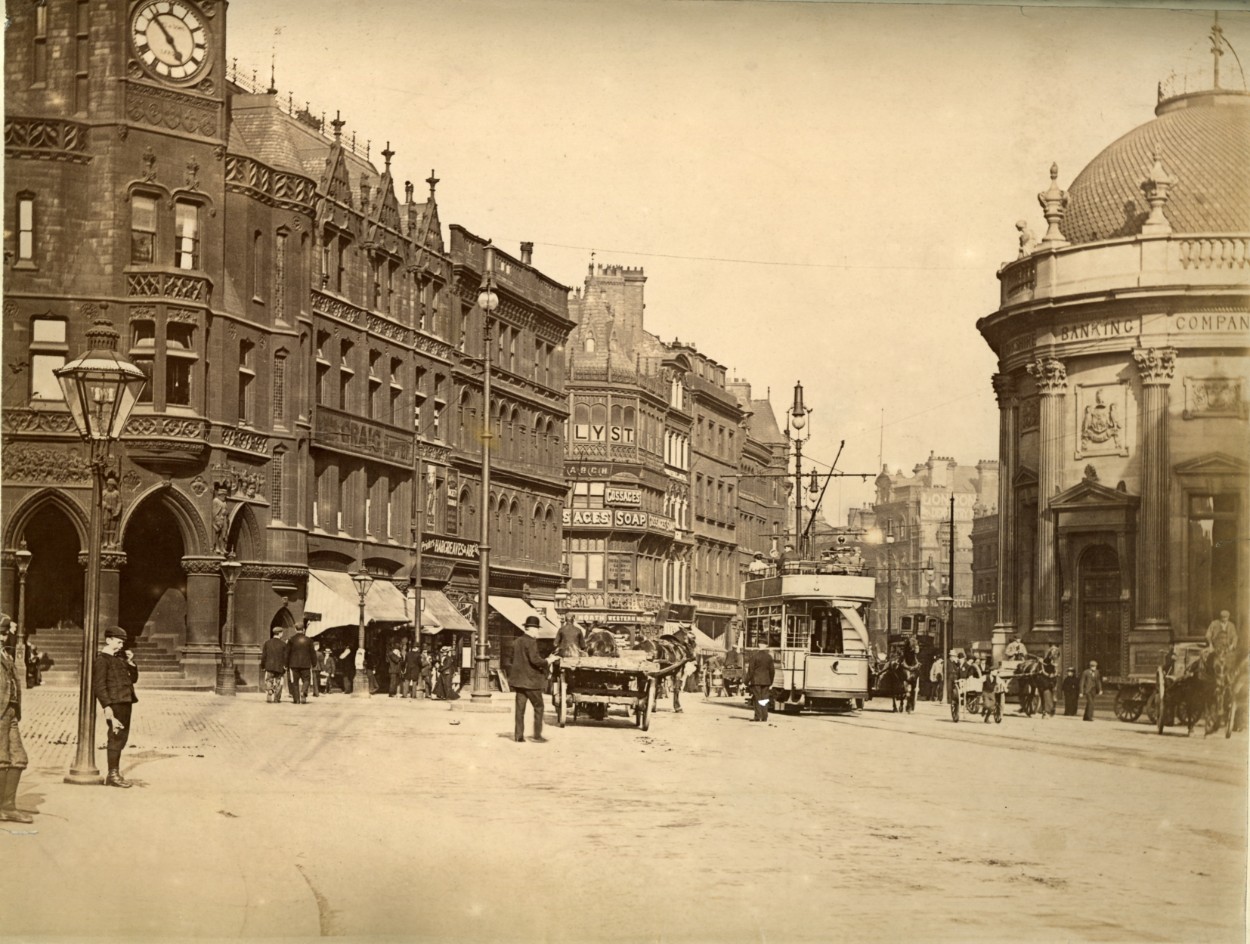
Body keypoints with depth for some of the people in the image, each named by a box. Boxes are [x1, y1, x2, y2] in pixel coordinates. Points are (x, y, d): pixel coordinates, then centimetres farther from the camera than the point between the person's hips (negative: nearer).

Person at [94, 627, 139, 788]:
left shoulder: (119, 658, 19)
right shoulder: (102, 659, -8)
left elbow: (133, 678, 22)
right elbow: (99, 684, -14)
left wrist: (130, 662, 6)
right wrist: (107, 707, -20)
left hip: (126, 702, 9)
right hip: (115, 703, -9)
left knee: (122, 736, 13)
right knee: (116, 736, -7)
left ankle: (115, 773, 21)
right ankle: (113, 775, -3)